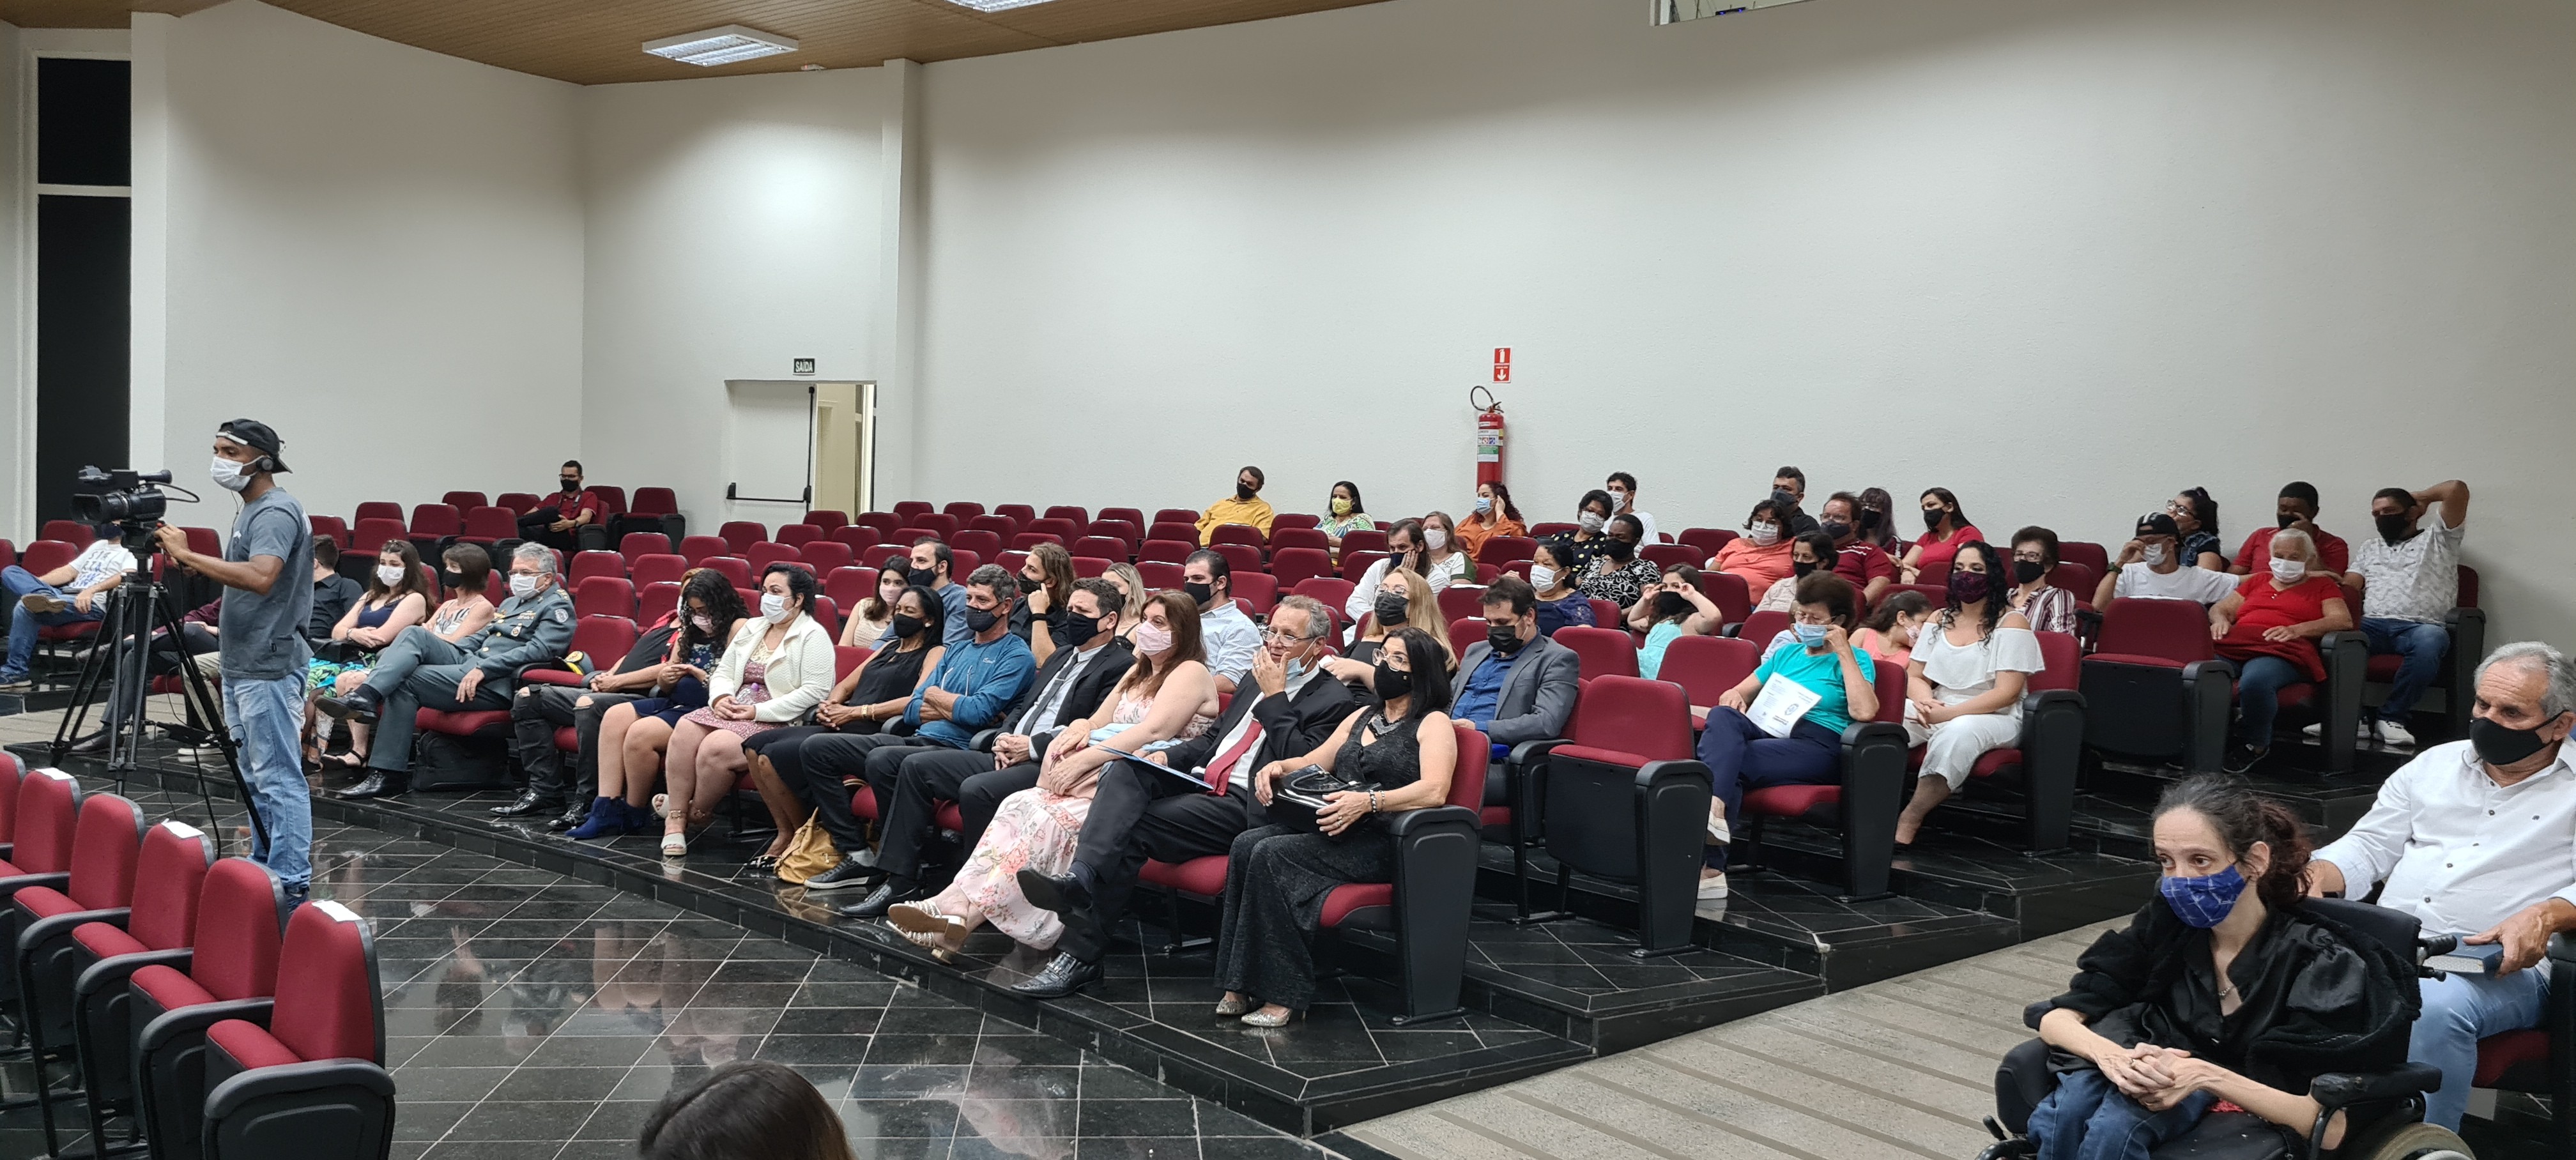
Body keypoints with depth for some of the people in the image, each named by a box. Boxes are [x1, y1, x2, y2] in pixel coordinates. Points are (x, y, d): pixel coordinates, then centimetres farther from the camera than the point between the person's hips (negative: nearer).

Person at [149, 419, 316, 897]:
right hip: (243, 664, 11)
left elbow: (261, 578, -31)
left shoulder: (276, 512, -16)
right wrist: (223, 632, 22)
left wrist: (187, 556, -27)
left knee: (276, 777, -9)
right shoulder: (252, 510, 17)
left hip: (268, 667, -11)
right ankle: (263, 870, 22)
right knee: (254, 776, 15)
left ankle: (289, 882, -7)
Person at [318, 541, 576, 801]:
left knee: (405, 682, -19)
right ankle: (365, 696, -30)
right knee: (415, 634, -13)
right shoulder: (512, 603, 30)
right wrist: (439, 651, 13)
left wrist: (483, 669, -24)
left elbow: (539, 649, -17)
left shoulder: (557, 606, -2)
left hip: (497, 683, -9)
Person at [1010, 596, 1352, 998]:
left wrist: (1274, 697, -11)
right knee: (1126, 769, -21)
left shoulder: (1334, 701, -2)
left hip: (1244, 807, -8)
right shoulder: (1257, 680, 23)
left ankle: (1079, 954, -22)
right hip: (1199, 781, 8)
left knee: (1133, 828, -23)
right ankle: (1079, 876, -39)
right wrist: (1168, 756, 7)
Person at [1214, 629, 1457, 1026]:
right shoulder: (1363, 716, 26)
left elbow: (1434, 791, -16)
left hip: (1384, 844, -7)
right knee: (1247, 844, -19)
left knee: (1273, 854, -28)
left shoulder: (1434, 724, 1)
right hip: (1333, 830, 7)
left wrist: (1367, 802, -29)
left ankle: (1283, 996, -25)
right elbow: (1313, 762, 26)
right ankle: (1239, 988, -22)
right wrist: (1279, 767, 2)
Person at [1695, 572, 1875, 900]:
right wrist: (1734, 696, 2)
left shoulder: (1855, 659, 9)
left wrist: (1843, 651, -7)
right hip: (1767, 733, 5)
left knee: (1729, 765, -31)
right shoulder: (1787, 652, 27)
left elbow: (1864, 712, -12)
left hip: (1818, 746, -5)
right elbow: (1744, 691, 28)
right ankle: (1713, 807, -51)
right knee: (1722, 716, -30)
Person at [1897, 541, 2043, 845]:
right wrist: (1925, 701, -12)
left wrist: (1950, 713, -20)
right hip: (1936, 714, 5)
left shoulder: (2010, 623, -2)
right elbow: (1915, 677, 13)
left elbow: (2005, 694, -11)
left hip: (1993, 718, -5)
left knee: (1958, 731, -39)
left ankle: (1909, 820, -38)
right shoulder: (1939, 620, 15)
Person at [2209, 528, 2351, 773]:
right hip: (2234, 645, 3)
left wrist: (2297, 629, -9)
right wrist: (2221, 620, 4)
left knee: (2255, 681, -41)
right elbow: (2220, 608, 31)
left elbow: (2343, 620, 8)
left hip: (2280, 651, -3)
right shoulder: (2257, 582, 36)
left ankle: (2255, 746, -16)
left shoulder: (2322, 585, 24)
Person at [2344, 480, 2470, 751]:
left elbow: (2457, 489, 6)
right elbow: (2349, 587, 18)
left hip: (2420, 625, -3)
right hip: (2372, 624, 3)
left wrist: (2421, 497, 22)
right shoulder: (2369, 548, 33)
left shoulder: (2437, 540, 19)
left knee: (2430, 640, -41)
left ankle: (2391, 717, -27)